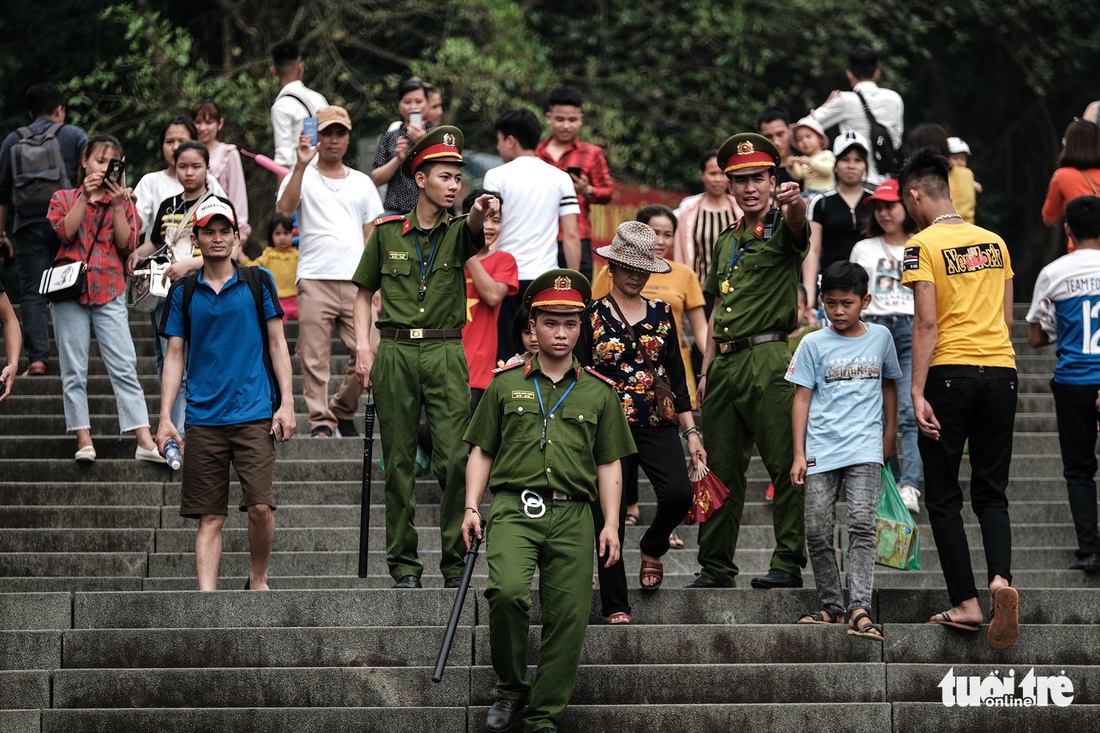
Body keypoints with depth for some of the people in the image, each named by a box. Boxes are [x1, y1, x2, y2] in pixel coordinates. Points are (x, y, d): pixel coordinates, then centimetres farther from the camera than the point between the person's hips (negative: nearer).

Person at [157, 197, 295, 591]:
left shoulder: (258, 282, 6)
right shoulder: (183, 292, 9)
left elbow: (277, 344, 8)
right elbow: (174, 355, 10)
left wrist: (286, 403, -1)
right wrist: (165, 418, 2)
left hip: (254, 413, -1)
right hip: (203, 418, 1)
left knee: (260, 505, -10)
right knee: (209, 517, -1)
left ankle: (258, 579, 12)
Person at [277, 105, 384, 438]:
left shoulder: (362, 183, 19)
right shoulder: (303, 178, 9)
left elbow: (370, 235, 18)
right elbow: (285, 209, -11)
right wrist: (302, 164, -16)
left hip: (355, 282, 2)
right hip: (314, 281, -2)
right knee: (314, 357, -6)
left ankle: (343, 411, 13)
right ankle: (320, 421, -3)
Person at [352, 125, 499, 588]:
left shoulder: (458, 231, 5)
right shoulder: (388, 232, 7)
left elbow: (473, 232, -20)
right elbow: (364, 292, 14)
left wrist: (479, 214, -44)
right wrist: (363, 346, 1)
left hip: (446, 353, -1)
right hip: (395, 352, 1)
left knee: (455, 459, -9)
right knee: (399, 463, 3)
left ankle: (456, 562, -2)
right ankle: (403, 564, 9)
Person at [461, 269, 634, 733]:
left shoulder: (598, 393, 15)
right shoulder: (505, 385, 12)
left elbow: (609, 464, 15)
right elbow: (481, 452, 15)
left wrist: (611, 523, 5)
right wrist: (472, 508, 4)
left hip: (572, 515, 2)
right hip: (513, 507, -2)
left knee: (568, 617, -4)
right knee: (508, 591, -26)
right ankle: (510, 688, -4)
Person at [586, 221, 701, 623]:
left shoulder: (661, 314, 11)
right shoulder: (592, 315, 2)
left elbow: (677, 377, 14)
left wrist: (690, 431, 9)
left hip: (657, 425, 2)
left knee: (678, 493, -21)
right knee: (609, 516, -4)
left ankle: (653, 549, 10)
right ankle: (615, 607, 4)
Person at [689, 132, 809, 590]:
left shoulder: (781, 227, 1)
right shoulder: (727, 241, 20)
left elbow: (798, 222, -25)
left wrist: (795, 203, -49)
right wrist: (707, 370, 16)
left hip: (769, 359, -7)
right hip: (725, 363, 7)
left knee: (785, 464, -8)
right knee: (721, 468, 9)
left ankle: (788, 563, -5)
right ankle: (715, 567, 14)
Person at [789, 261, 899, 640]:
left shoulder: (880, 337, 8)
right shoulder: (814, 344, 3)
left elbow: (889, 384, 22)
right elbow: (802, 398, 3)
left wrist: (889, 434, 22)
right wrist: (799, 454, -1)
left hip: (864, 448, -1)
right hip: (821, 451, 1)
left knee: (862, 525, -14)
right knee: (817, 531, 0)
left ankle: (860, 609, -19)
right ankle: (832, 605, 13)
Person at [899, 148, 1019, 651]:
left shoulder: (923, 245, -6)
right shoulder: (994, 241, 11)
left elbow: (927, 323, -12)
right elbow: (1006, 318, 15)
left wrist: (918, 392, -12)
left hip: (950, 371, -5)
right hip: (1000, 371, 5)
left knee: (943, 496, 5)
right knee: (991, 492, 9)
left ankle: (966, 604, 1)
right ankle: (1000, 580, -15)